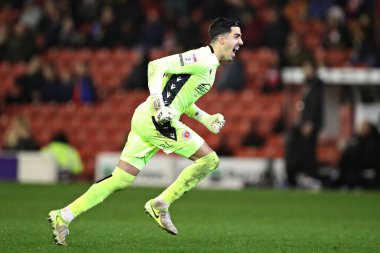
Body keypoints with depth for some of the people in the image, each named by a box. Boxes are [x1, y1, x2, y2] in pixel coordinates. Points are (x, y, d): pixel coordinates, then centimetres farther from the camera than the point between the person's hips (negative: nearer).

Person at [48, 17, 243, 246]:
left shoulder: (209, 65, 21)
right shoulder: (203, 59, -10)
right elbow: (156, 66, -18)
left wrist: (206, 119, 22)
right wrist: (159, 105, -25)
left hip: (145, 121, 10)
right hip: (154, 119, -10)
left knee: (121, 180, 8)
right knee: (210, 159, -9)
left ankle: (63, 217, 8)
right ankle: (160, 204, -3)